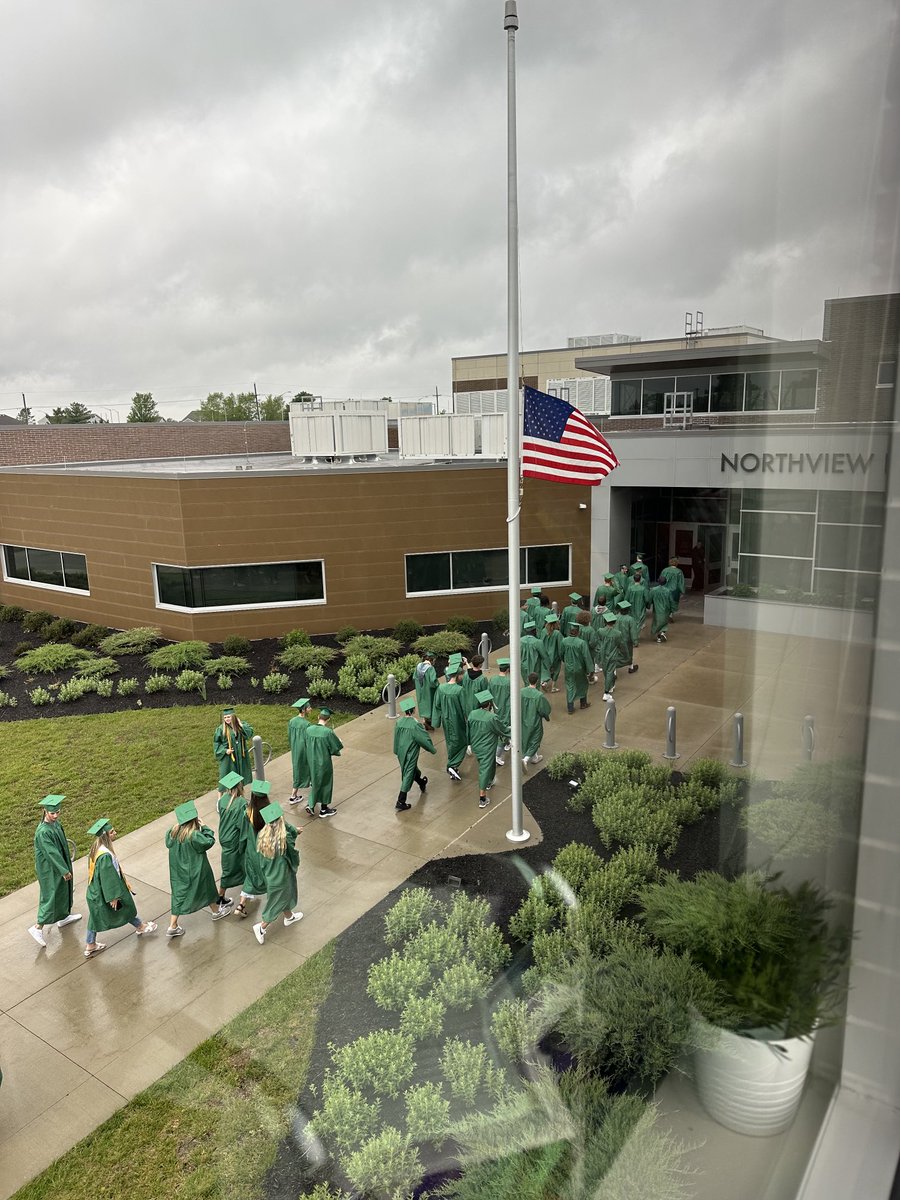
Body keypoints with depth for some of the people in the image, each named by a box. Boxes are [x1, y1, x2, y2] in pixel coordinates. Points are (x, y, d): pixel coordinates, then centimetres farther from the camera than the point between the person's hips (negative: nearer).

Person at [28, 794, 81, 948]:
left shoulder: (55, 822, -6)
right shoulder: (43, 831, -32)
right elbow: (51, 853, -27)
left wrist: (66, 862, 23)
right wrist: (65, 870, -21)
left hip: (59, 863, 9)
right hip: (50, 868, -9)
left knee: (63, 890, 23)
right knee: (51, 896, 2)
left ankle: (63, 917, 42)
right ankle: (38, 927, 17)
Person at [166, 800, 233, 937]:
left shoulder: (174, 831, -15)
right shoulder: (194, 836, -32)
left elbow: (168, 843, 3)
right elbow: (209, 841, -20)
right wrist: (204, 827, -14)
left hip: (178, 870, 5)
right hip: (195, 872, -5)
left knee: (179, 894, 16)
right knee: (207, 888, 20)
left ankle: (172, 926, 16)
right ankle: (216, 911, 43)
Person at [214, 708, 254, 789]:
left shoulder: (241, 725, -2)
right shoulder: (221, 729, -11)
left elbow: (250, 732, -12)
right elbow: (216, 742, -5)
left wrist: (241, 725, -17)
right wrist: (225, 750, -17)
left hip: (241, 756, 3)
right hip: (228, 757, -3)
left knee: (240, 776, 16)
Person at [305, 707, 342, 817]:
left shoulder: (309, 729, -8)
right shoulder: (328, 732, -24)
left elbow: (307, 745, 6)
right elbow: (337, 747, -14)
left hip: (312, 761, 5)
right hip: (324, 762, -5)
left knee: (315, 782, 24)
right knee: (325, 783, 12)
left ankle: (310, 804, 18)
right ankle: (323, 809, 24)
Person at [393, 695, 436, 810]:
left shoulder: (398, 722, -9)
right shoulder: (415, 724, -26)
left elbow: (396, 738, 4)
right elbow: (424, 739, -16)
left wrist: (397, 751, 19)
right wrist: (432, 749, 0)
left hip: (401, 752, 7)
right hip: (410, 754, -7)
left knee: (412, 769, 28)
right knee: (408, 775, 4)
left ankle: (422, 783, 55)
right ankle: (400, 802, 6)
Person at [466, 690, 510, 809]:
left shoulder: (472, 714, -11)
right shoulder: (492, 718, -26)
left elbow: (469, 730, 4)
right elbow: (504, 730, -11)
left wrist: (471, 742, 20)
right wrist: (511, 730, 9)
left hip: (475, 746, 6)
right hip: (487, 749, -6)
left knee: (491, 764, 30)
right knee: (485, 770, 3)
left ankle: (489, 783, 51)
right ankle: (482, 799, 7)